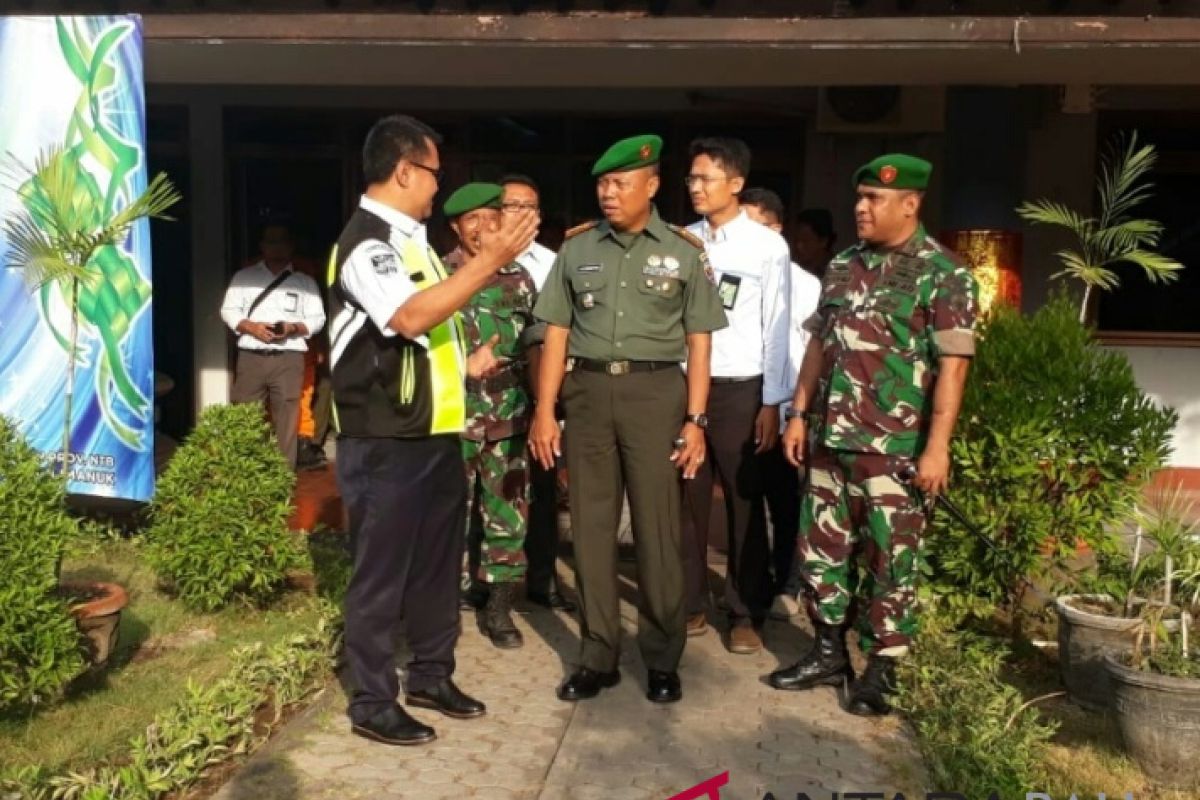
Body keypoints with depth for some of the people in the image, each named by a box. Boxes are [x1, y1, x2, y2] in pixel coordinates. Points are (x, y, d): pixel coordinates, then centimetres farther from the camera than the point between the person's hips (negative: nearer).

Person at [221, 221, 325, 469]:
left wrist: (293, 327, -12)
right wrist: (250, 326, -10)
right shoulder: (243, 276, 14)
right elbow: (228, 310, 8)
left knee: (286, 421, -2)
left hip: (288, 359, -1)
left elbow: (317, 318, 6)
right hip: (251, 357, 1)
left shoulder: (305, 282, 12)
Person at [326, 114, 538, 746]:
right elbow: (409, 317, -32)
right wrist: (488, 261, -30)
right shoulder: (366, 242, -15)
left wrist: (465, 364, 17)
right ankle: (372, 703, 18)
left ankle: (431, 674, 33)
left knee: (437, 560, 17)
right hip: (385, 443, -9)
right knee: (382, 571, 2)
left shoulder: (409, 238, 15)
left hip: (436, 432, 9)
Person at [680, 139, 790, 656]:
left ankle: (746, 614, 19)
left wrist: (772, 403, -6)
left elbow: (776, 328, -3)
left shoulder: (767, 245, -2)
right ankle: (690, 604, 23)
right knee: (687, 500, 9)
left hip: (740, 388, -3)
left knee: (744, 503, 7)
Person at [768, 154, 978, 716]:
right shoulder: (843, 266, 11)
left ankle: (881, 668, 20)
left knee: (890, 559, 4)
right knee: (821, 546, 12)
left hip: (896, 447, -6)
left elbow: (952, 366, -11)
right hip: (831, 438, 6)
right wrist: (798, 414, 10)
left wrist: (937, 446, -16)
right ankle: (828, 652, 28)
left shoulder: (944, 275, -7)